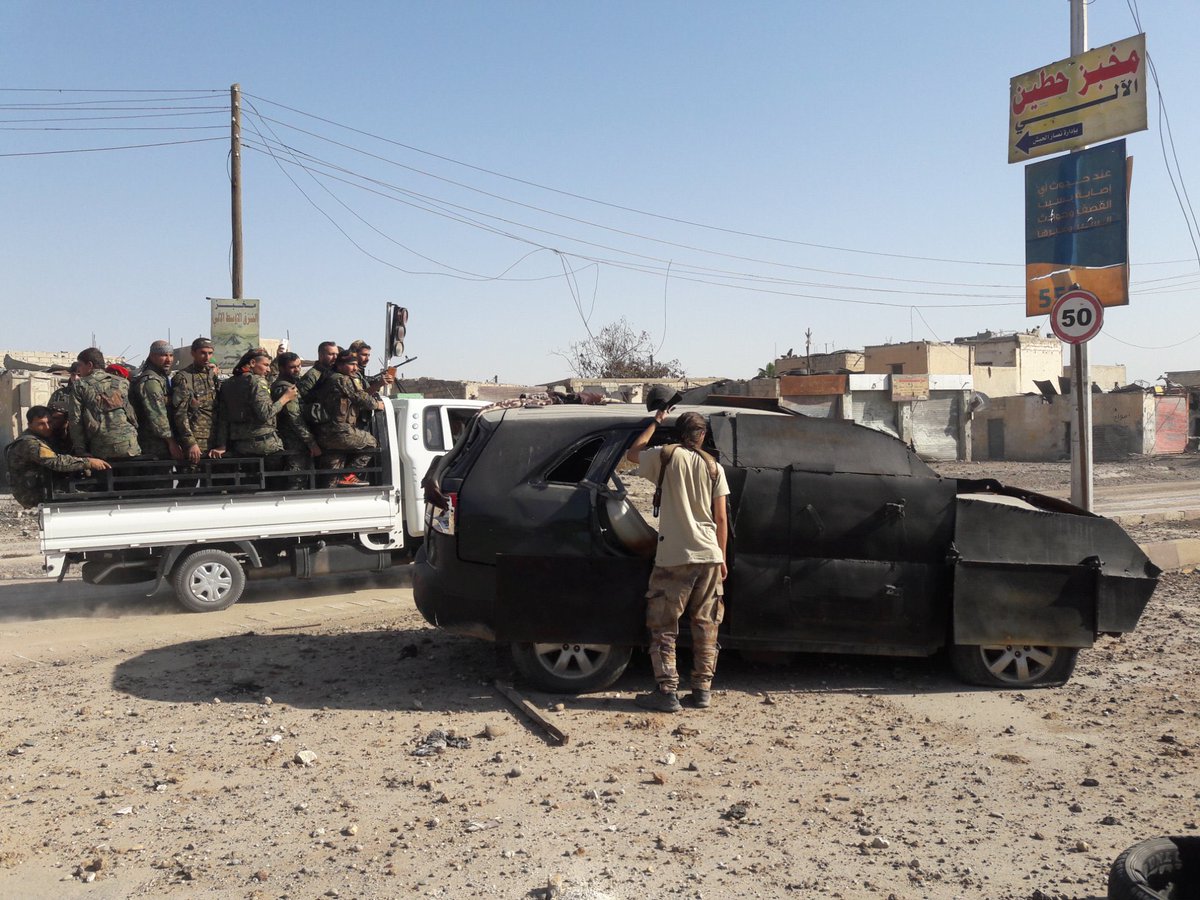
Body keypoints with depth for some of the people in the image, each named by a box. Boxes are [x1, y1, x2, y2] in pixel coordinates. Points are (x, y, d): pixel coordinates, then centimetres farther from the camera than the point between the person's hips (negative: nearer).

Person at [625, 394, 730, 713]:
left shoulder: (666, 456, -2)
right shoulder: (714, 467, 6)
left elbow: (631, 453, 18)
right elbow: (721, 519, 5)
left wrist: (656, 421, 25)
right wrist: (722, 558, 13)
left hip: (674, 557, -3)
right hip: (709, 556, 4)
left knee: (663, 627, 4)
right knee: (705, 626, 13)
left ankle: (667, 692, 1)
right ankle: (703, 690, 16)